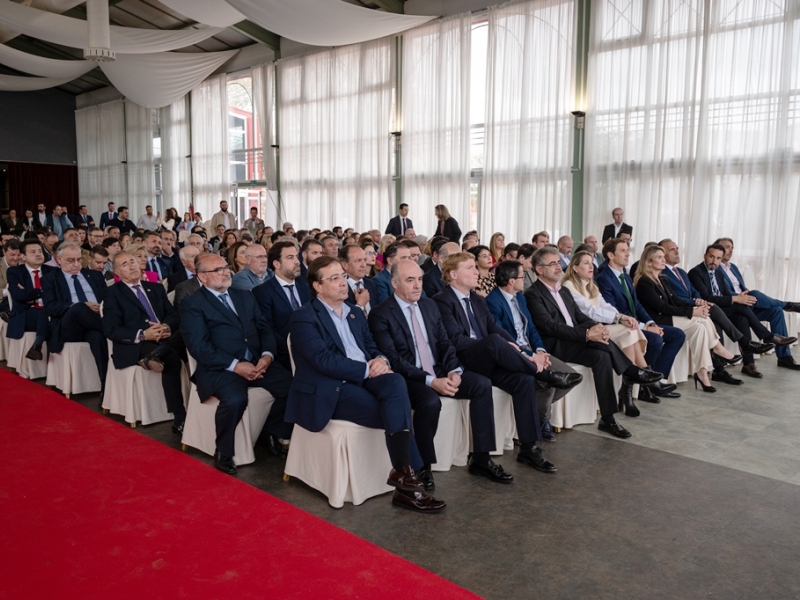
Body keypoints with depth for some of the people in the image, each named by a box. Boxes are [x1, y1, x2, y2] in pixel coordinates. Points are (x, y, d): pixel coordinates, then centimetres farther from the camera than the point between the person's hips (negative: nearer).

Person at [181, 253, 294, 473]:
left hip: (257, 362, 5)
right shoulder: (192, 304, 0)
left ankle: (274, 432, 10)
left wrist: (267, 355, -9)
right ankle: (223, 452, -7)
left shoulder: (245, 296, 19)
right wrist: (235, 365, -20)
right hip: (220, 368, -5)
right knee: (235, 399, -35)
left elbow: (265, 329, 13)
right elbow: (199, 347, -10)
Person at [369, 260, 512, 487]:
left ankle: (480, 459, -5)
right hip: (409, 378, -6)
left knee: (482, 384, -14)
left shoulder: (430, 306, 12)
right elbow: (393, 360, -17)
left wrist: (454, 371, -11)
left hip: (439, 372, 7)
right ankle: (422, 466, -12)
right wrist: (431, 381, -25)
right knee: (431, 401, -36)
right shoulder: (380, 315, -9)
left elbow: (444, 343, 10)